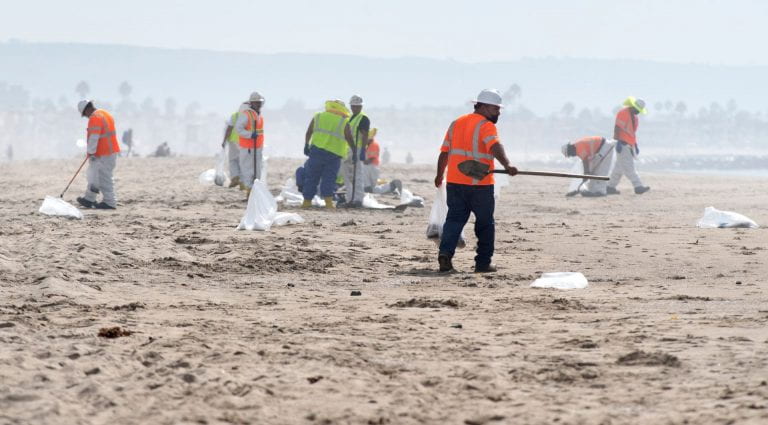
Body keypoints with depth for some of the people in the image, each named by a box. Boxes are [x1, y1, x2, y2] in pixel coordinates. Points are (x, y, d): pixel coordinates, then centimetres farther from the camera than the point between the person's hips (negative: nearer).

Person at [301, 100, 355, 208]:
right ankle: (328, 201, -12)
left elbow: (308, 133, 14)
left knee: (311, 177, 9)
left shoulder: (318, 117, 9)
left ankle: (307, 201, 11)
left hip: (317, 150, 1)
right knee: (329, 179, 0)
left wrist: (306, 146, 26)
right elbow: (350, 140, 3)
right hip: (334, 155, -1)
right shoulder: (344, 122, 3)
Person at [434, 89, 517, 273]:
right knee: (485, 223, 8)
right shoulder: (486, 126, -8)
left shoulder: (456, 123, 13)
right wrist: (507, 165, -41)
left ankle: (445, 252, -13)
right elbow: (495, 147, -27)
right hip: (480, 184, -5)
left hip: (454, 182, 5)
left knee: (454, 218, 8)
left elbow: (444, 152, 18)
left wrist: (439, 175, 31)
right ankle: (483, 263, 11)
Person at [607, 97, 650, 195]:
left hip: (629, 145, 10)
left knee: (620, 167, 10)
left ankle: (610, 187, 15)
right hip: (622, 145, -10)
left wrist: (636, 146, 22)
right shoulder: (623, 113, -12)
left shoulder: (634, 117, 17)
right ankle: (638, 186, -17)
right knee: (628, 167, -11)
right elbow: (617, 128, -16)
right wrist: (618, 142, -22)